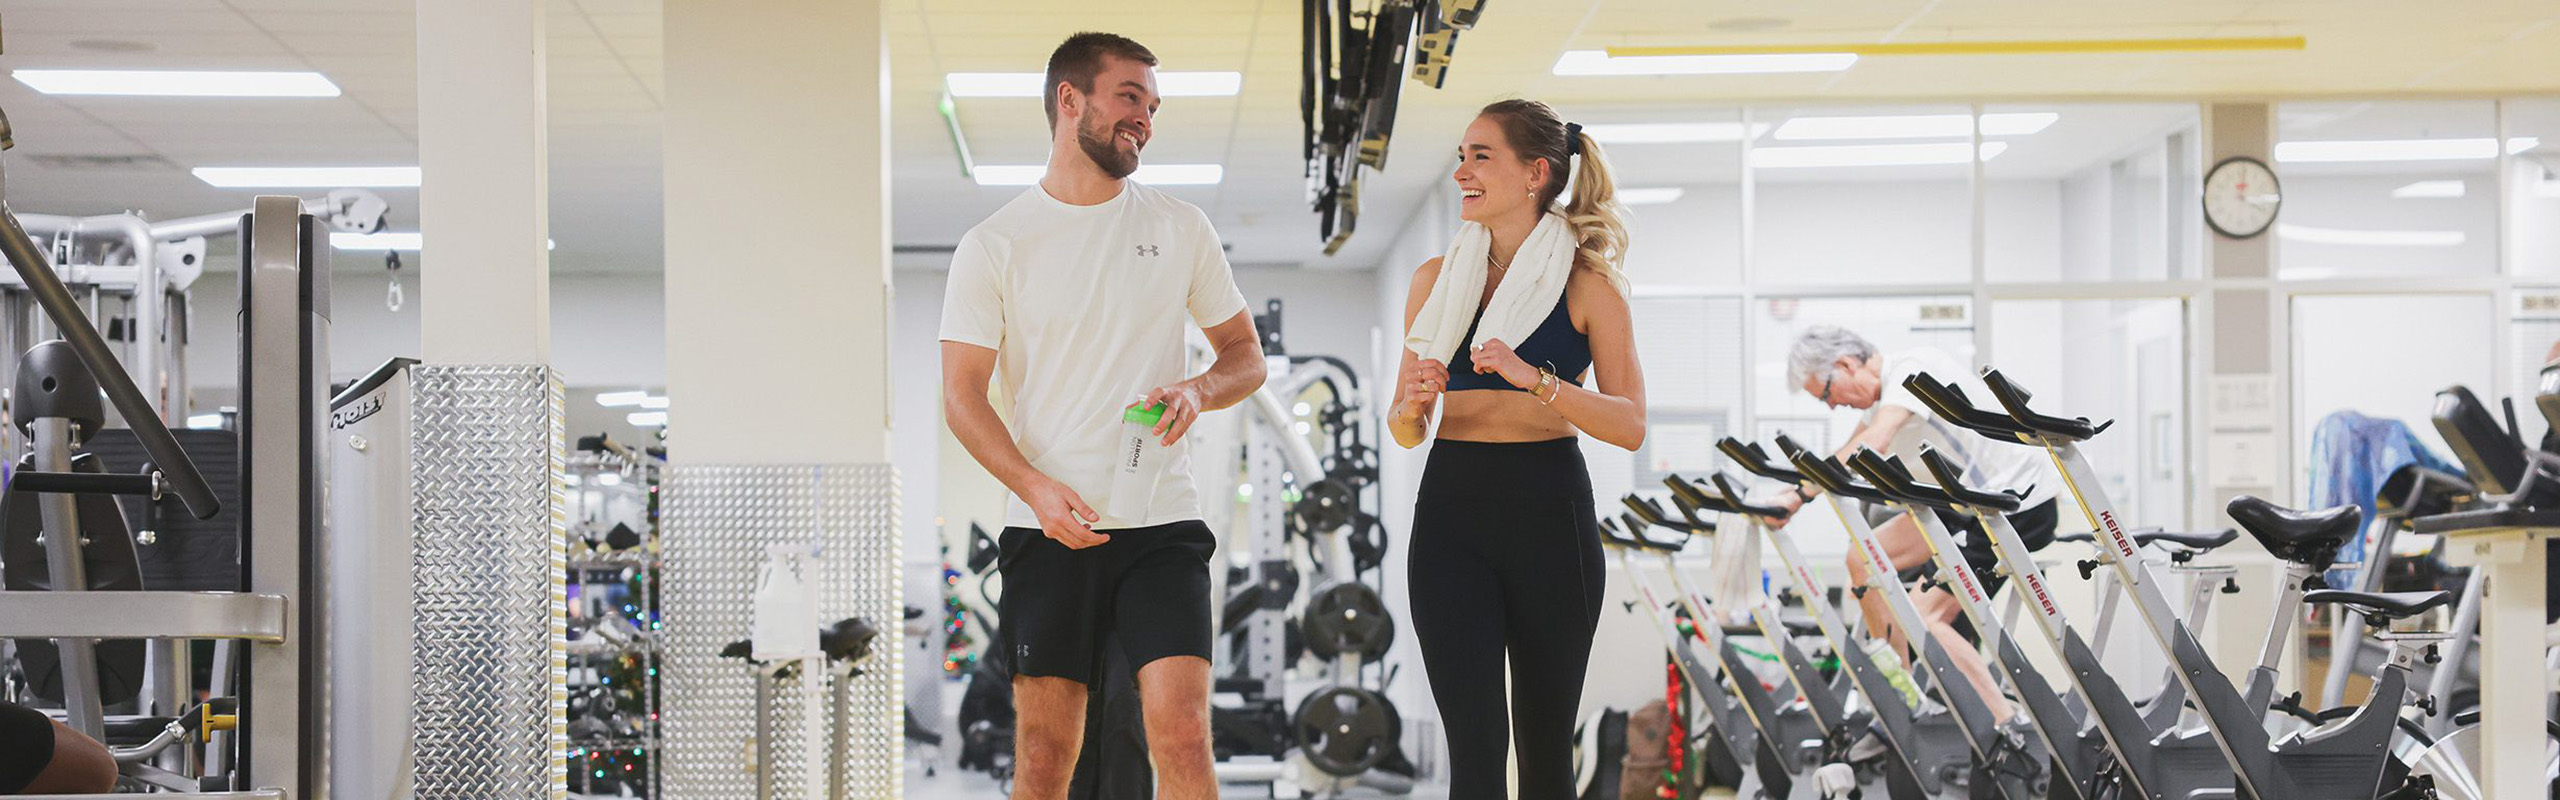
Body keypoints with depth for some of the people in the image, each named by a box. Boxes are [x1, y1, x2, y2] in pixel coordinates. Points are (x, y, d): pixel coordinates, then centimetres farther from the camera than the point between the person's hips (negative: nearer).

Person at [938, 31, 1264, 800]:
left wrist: (1198, 389, -9)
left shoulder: (1182, 229, 9)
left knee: (1182, 737, -12)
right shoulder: (992, 246, 3)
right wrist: (1036, 488, -15)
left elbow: (1247, 355, 15)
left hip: (1162, 525, 1)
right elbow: (963, 395, 1)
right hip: (1047, 531, -1)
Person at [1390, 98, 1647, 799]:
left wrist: (1534, 378, -22)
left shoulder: (1587, 285, 0)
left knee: (1545, 744, 5)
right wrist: (1413, 403, -9)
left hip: (1549, 516, -2)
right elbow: (1404, 430, 14)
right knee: (1476, 741, -8)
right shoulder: (1437, 280, 10)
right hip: (1451, 512, 2)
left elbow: (1629, 426, -9)